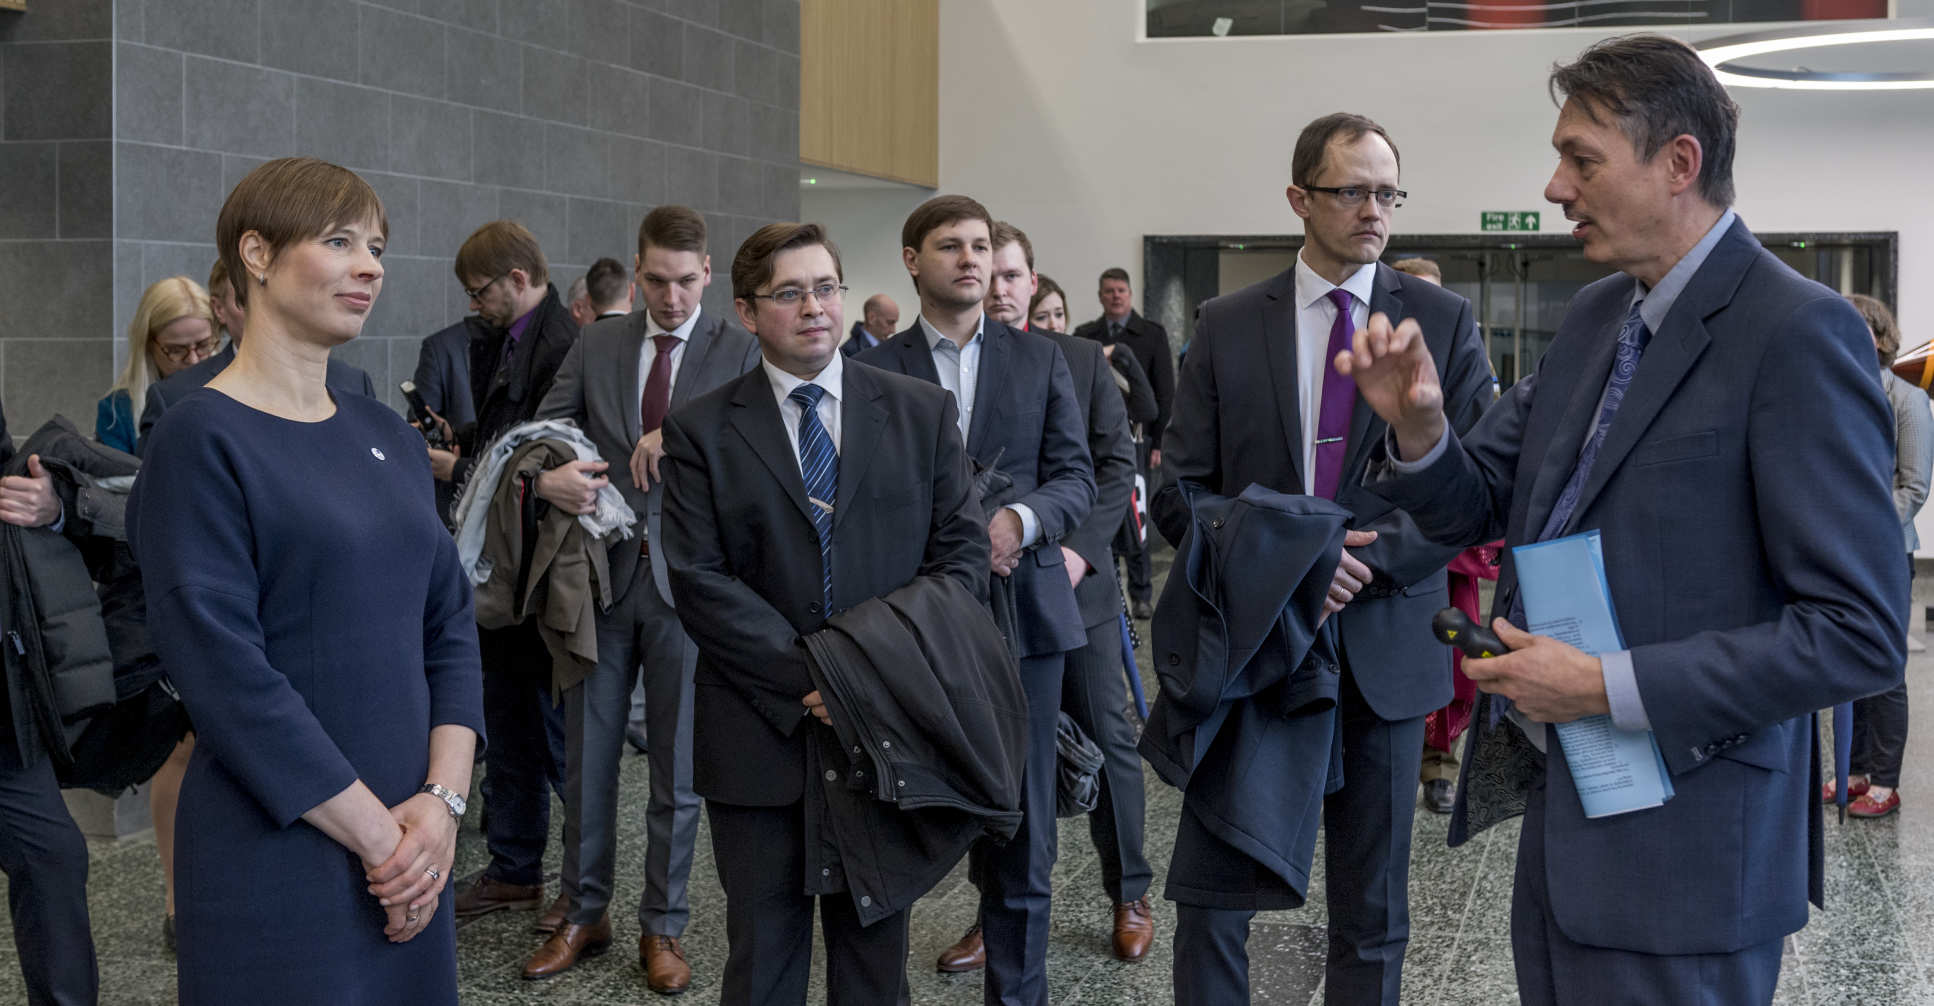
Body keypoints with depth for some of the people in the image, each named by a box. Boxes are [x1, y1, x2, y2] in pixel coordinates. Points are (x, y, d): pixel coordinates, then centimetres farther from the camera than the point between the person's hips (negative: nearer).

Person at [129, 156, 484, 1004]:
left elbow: (449, 624, 9)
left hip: (409, 851, 6)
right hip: (277, 861, -6)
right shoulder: (201, 440, -10)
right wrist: (374, 831, -15)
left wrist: (443, 801, -5)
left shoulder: (387, 435, 10)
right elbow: (224, 670, -16)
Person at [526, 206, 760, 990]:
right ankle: (584, 913, 26)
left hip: (687, 579, -2)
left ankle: (662, 928, 21)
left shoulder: (739, 352, -1)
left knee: (677, 767, 7)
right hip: (601, 571, 3)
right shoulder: (596, 346, 7)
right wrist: (546, 475, -18)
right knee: (586, 756, 10)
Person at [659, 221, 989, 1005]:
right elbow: (699, 579, -7)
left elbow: (962, 549, 3)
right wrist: (803, 678, -16)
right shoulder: (701, 432, 1)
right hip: (762, 730, -1)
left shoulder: (921, 412, 6)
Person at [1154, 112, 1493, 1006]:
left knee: (1372, 916, 11)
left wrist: (1369, 557, -17)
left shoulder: (1442, 320, 2)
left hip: (1385, 643, 0)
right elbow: (1179, 493, 1)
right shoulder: (1227, 327, 3)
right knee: (1211, 895, 4)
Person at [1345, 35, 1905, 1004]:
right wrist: (1417, 425, -9)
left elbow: (1859, 633, -19)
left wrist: (1609, 687, -21)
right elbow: (1476, 504, 12)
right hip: (1561, 809, 7)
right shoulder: (1594, 315, 9)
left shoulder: (1797, 332, -16)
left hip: (1681, 849, -7)